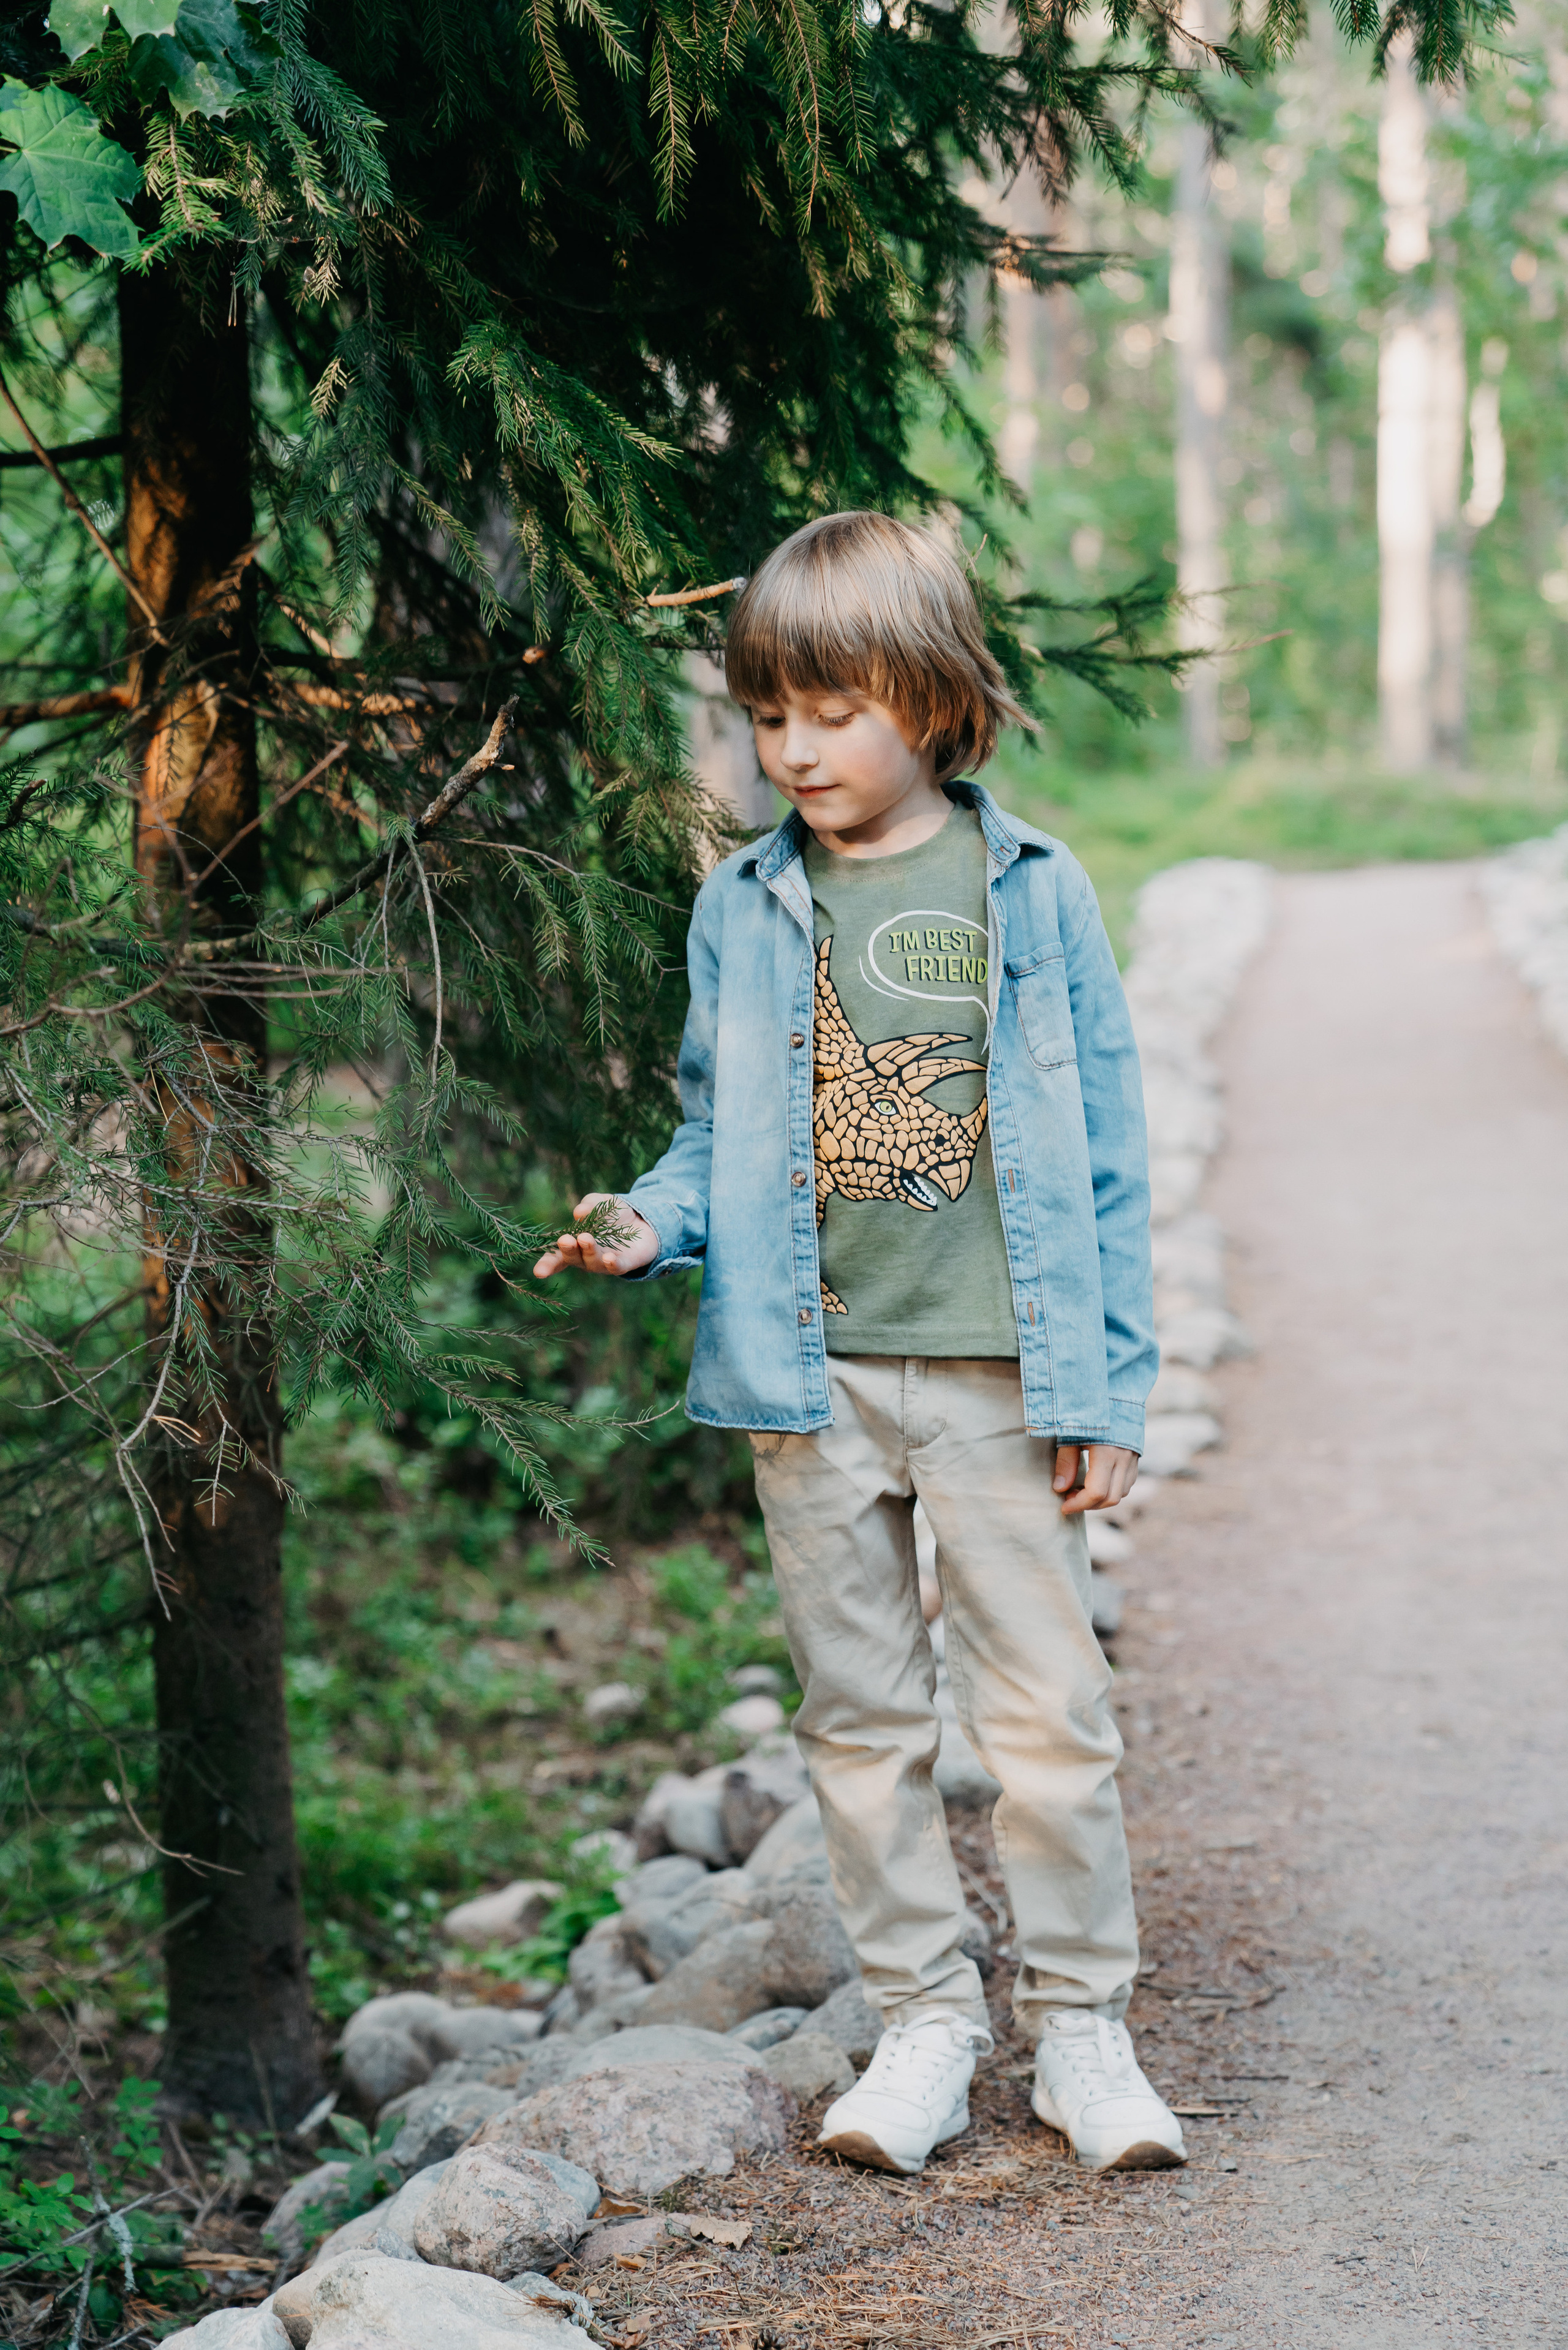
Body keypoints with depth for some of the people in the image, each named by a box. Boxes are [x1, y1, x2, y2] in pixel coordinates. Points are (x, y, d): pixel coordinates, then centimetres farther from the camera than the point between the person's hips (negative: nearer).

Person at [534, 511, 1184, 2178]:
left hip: (996, 1368, -2)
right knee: (858, 1715, 10)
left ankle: (1079, 2025, 15)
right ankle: (921, 2021, 22)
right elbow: (719, 1137, 13)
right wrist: (651, 1226, -9)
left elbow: (1102, 1154, 1)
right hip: (809, 1372, 3)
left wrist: (1107, 1386, -2)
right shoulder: (744, 911, 6)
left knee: (1047, 1709, 1)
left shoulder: (1032, 893, -1)